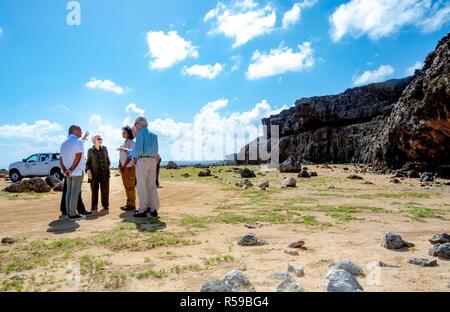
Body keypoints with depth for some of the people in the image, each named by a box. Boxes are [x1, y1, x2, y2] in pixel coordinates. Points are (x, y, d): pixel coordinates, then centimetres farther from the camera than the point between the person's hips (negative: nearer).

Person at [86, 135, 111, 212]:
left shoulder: (104, 149, 10)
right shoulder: (90, 151, 3)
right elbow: (88, 162, 4)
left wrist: (108, 170, 9)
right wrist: (88, 170, -8)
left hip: (104, 173, 2)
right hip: (94, 174, -2)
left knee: (105, 190, 4)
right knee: (94, 191, 4)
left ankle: (105, 206, 15)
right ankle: (94, 207, 14)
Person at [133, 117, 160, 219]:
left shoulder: (141, 134, -6)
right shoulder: (153, 135, 15)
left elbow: (139, 149, -16)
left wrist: (135, 156, 6)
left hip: (142, 160, -7)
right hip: (153, 160, 7)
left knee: (141, 186, -1)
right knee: (152, 185, 9)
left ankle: (143, 211, 2)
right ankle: (154, 209, 10)